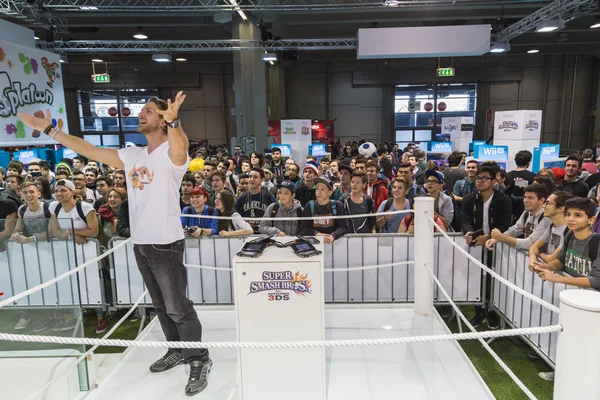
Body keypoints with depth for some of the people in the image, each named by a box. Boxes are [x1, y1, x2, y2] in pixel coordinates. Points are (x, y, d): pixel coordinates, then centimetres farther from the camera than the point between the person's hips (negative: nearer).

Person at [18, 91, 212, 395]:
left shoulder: (171, 153, -12)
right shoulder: (132, 155, 10)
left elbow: (180, 146, -36)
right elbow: (89, 150, 16)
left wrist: (173, 122, -57)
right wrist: (49, 130, 15)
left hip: (166, 244, -7)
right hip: (140, 243, 8)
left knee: (178, 307, 0)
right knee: (161, 306, 18)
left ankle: (200, 361, 16)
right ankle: (178, 351, 35)